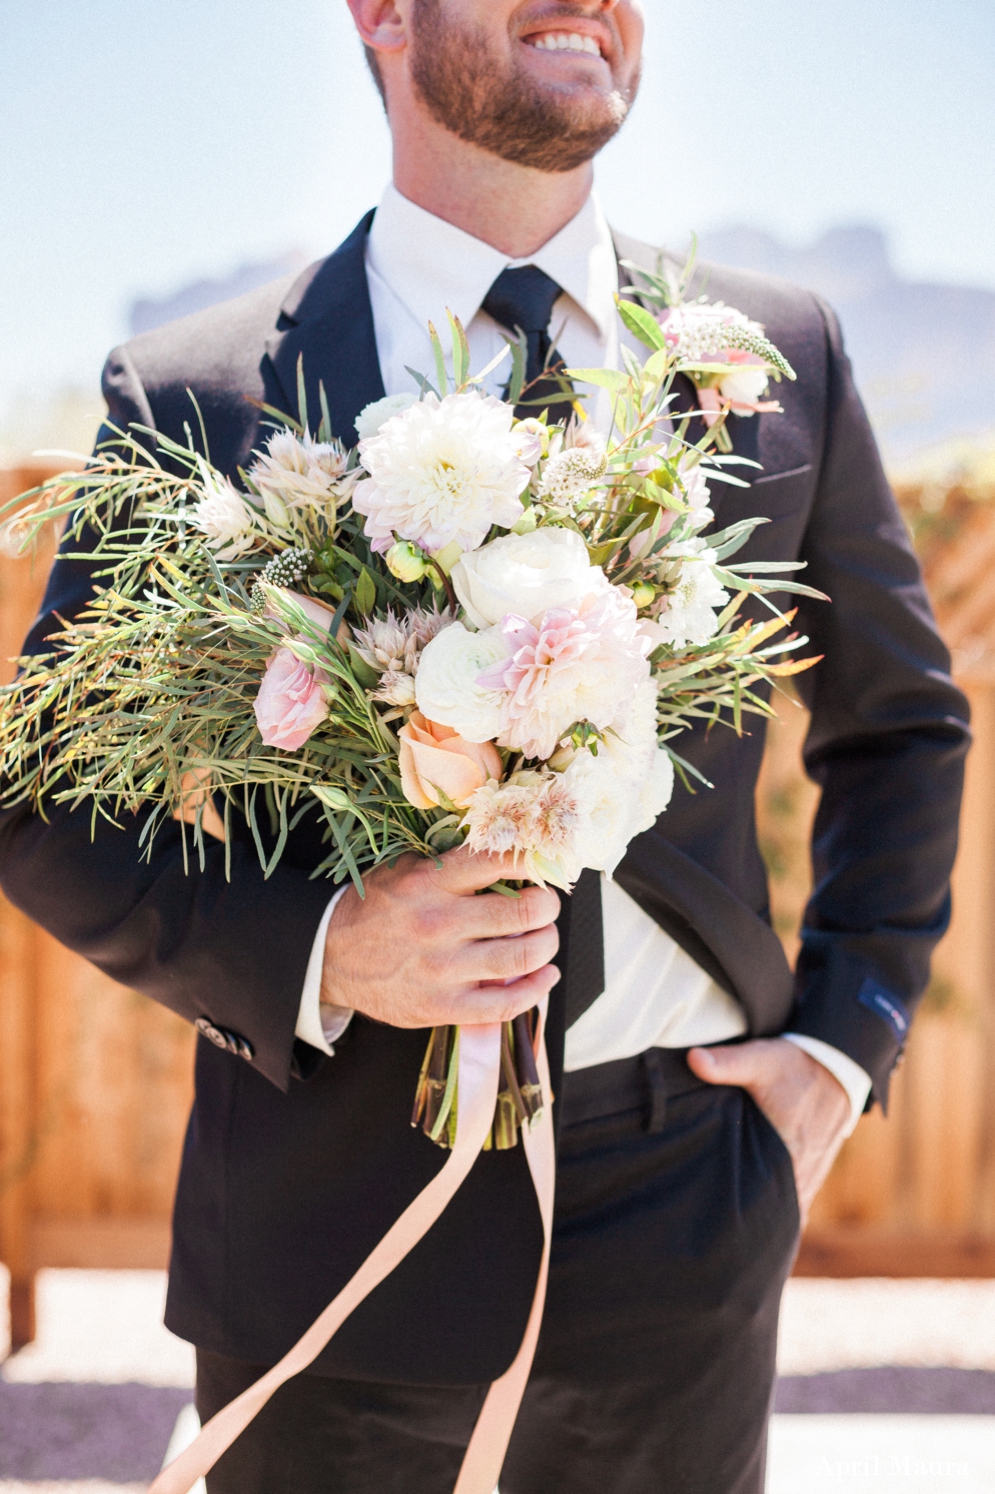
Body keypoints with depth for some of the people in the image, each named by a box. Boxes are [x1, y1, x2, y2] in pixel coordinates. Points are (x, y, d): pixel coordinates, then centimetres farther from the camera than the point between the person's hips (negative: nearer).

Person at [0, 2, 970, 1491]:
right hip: (339, 1204, -2)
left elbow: (900, 723, 14)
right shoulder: (191, 396, -6)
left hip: (686, 1212, 3)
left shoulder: (780, 359, 2)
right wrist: (315, 953, -18)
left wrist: (846, 1039, 5)